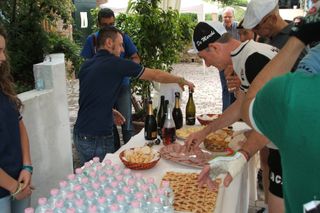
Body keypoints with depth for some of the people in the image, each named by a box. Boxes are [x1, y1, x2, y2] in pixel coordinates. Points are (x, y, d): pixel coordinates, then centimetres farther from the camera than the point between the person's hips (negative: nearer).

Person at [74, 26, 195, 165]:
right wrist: (182, 81, 8)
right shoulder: (115, 63, -12)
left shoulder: (86, 66, 9)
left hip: (80, 134, 8)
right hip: (97, 138, -8)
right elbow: (155, 75, -5)